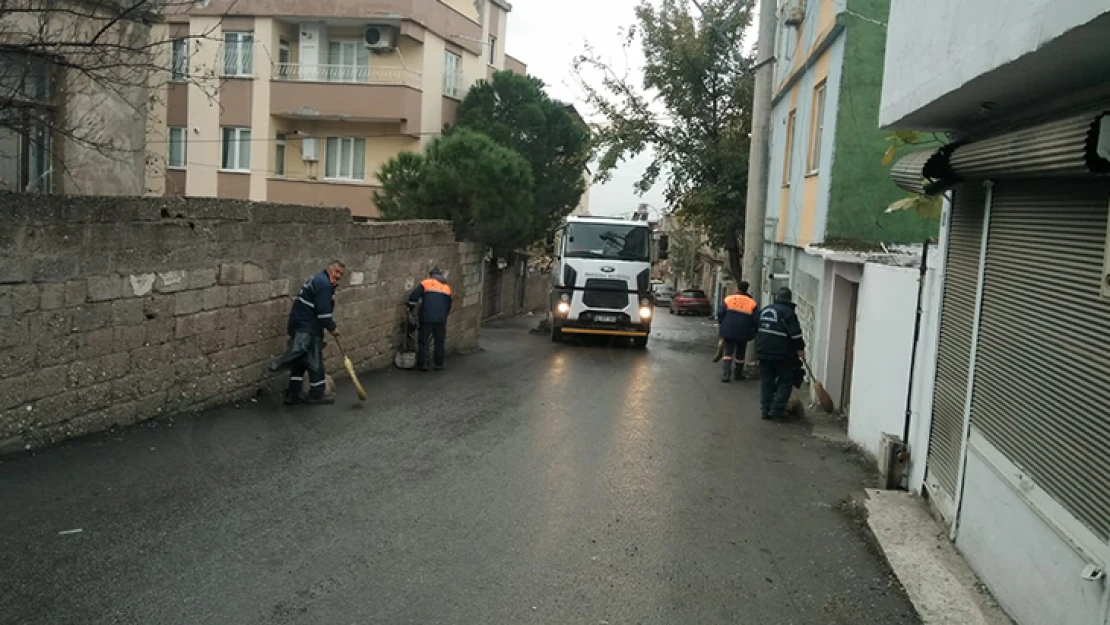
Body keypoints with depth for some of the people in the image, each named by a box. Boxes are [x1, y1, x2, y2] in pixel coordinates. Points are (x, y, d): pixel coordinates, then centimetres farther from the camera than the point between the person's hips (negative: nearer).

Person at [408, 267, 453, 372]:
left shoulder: (426, 283, 5)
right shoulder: (447, 287, 16)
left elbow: (413, 297, -3)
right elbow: (449, 305, 23)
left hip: (426, 318, -3)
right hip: (441, 319, 3)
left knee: (423, 341, 7)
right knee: (439, 342, 13)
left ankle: (423, 364, 6)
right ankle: (439, 364, 15)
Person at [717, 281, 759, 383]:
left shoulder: (728, 299, -2)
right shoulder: (752, 303, -3)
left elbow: (720, 314, -1)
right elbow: (755, 321, -4)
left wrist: (722, 325, 15)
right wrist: (753, 332, 12)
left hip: (728, 332, 0)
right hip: (743, 334, 0)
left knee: (727, 352, 6)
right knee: (740, 354, 15)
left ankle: (726, 374, -6)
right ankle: (738, 374, 26)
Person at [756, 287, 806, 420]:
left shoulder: (764, 311, 12)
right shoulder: (788, 312, -11)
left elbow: (757, 330, 21)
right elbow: (795, 334, -15)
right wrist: (800, 349, -4)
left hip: (764, 353, 6)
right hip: (782, 355, -6)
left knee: (766, 382, 11)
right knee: (785, 382, 4)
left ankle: (766, 410, 12)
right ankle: (777, 410, -2)